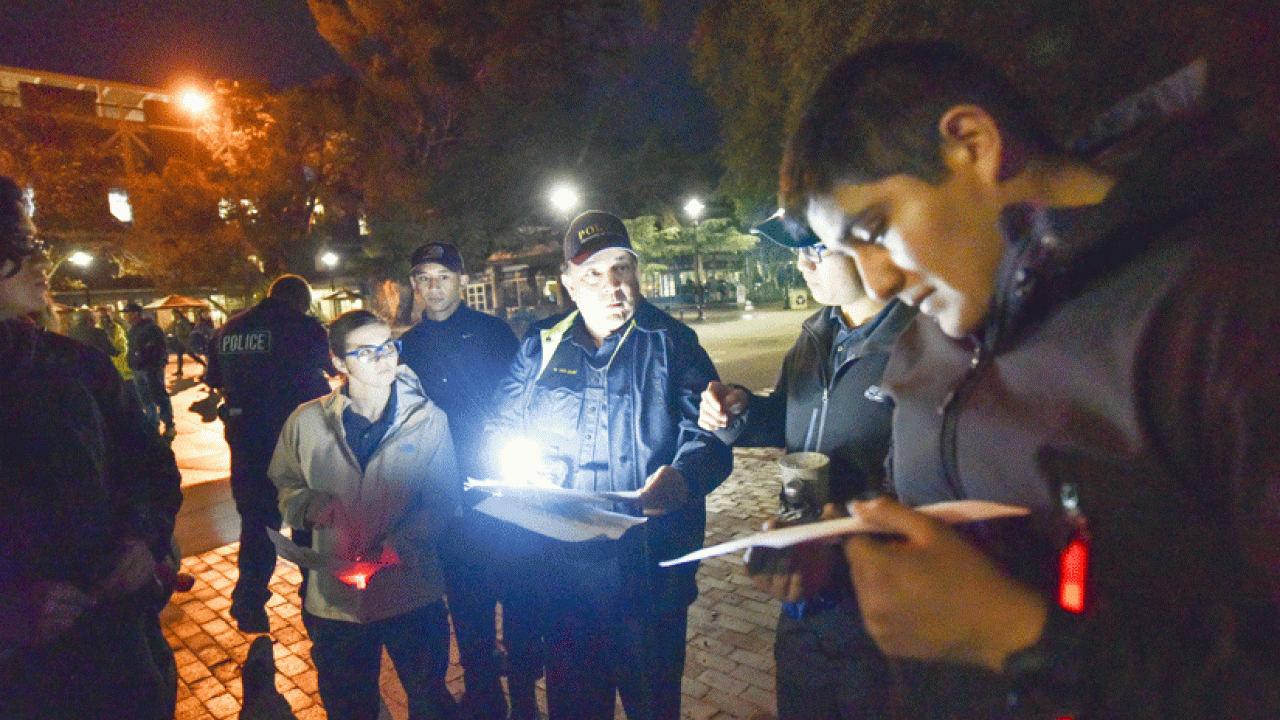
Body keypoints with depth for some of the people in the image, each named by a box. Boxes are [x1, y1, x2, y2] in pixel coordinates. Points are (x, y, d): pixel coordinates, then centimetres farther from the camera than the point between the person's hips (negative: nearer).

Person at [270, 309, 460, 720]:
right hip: (335, 596, 2)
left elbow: (441, 500, -8)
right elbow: (283, 483, 12)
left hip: (411, 592, -1)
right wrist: (310, 504, -10)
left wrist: (389, 551, -19)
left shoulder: (428, 419, -7)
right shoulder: (308, 421, -1)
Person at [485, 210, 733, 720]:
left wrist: (682, 475, -31)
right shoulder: (540, 347, 7)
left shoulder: (672, 343, -2)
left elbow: (706, 433, -11)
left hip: (650, 565, -2)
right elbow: (501, 426, 11)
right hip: (563, 563, 3)